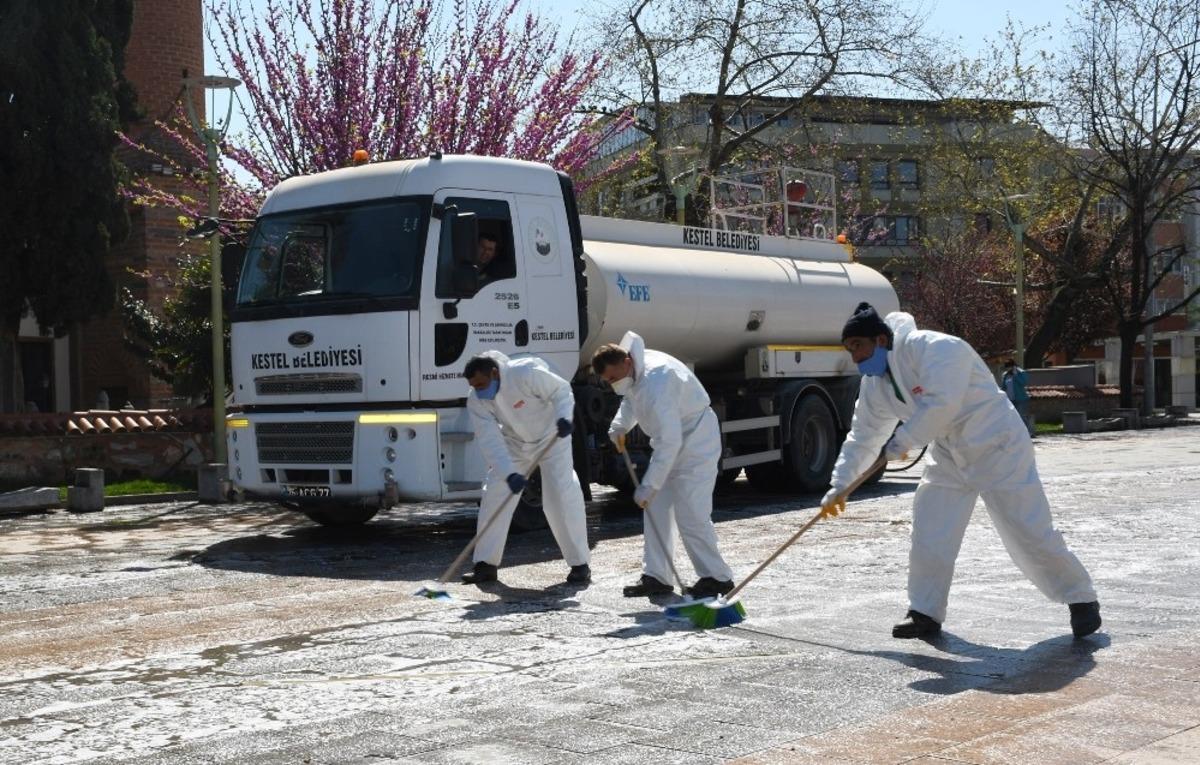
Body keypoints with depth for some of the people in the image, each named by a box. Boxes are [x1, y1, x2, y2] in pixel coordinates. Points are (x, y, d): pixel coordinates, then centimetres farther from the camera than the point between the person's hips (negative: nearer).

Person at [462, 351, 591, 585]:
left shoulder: (526, 373, -32)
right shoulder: (476, 401, -19)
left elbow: (561, 390, -18)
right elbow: (490, 441, -24)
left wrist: (563, 417, -37)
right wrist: (509, 474, -36)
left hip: (551, 437, -4)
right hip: (514, 443, 4)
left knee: (562, 497, -13)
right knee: (494, 496, -4)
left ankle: (580, 564, -1)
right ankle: (486, 565, 5)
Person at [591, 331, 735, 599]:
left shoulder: (655, 382, -33)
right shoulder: (633, 371, -3)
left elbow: (670, 441, -35)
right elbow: (630, 399, 21)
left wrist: (649, 486, -34)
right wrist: (619, 426, 2)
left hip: (695, 442, -10)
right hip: (671, 442, 10)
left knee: (690, 514, -12)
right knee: (656, 508, 7)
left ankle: (717, 577, 0)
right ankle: (655, 576, 11)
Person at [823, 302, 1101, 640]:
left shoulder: (934, 348, -25)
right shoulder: (875, 384, 2)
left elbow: (942, 403, -36)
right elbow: (863, 436, 10)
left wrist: (902, 441, -25)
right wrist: (839, 486, 7)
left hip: (998, 447, -7)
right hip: (948, 455, 8)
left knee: (1030, 534, -4)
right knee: (928, 536, -2)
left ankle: (1082, 601, 13)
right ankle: (925, 613, 11)